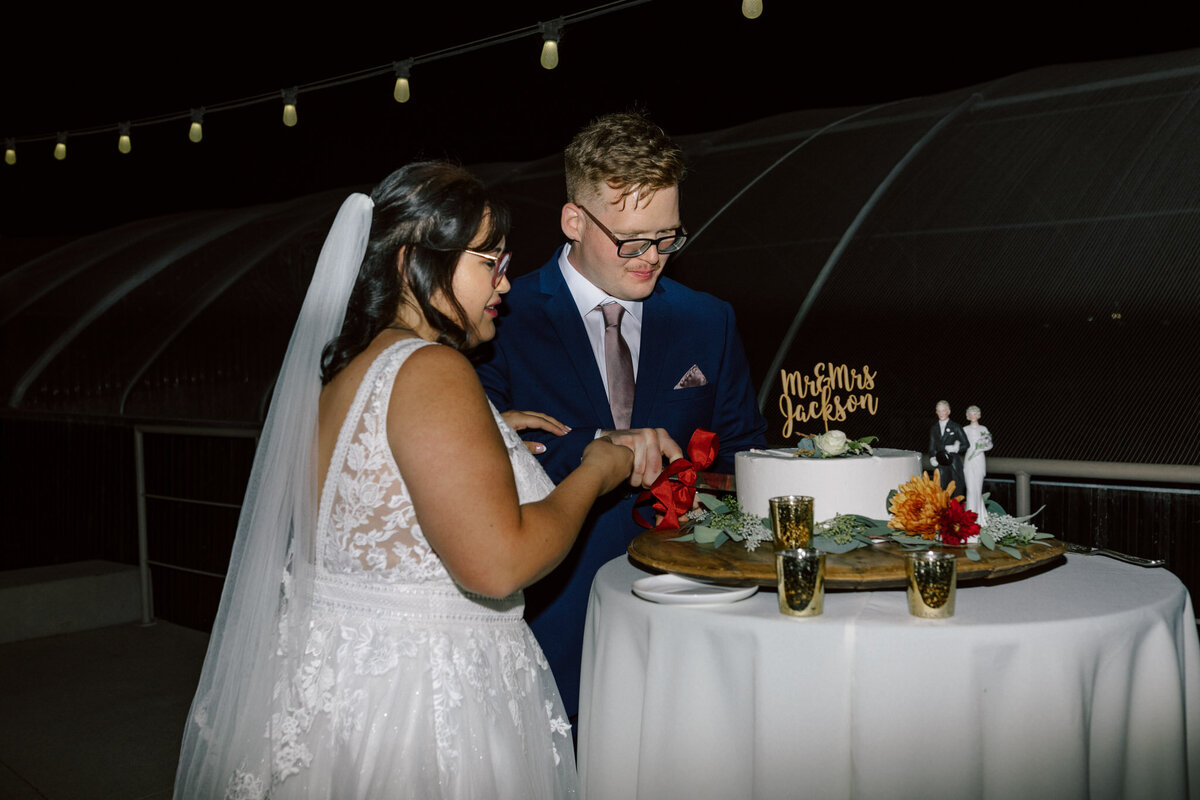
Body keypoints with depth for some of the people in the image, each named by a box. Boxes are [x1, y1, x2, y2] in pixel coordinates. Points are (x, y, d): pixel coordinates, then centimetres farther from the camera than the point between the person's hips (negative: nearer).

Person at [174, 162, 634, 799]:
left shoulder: (336, 369, 6)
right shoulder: (430, 371, -22)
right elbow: (498, 562, -28)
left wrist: (482, 442, 17)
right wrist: (595, 473, -12)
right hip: (419, 697, -9)